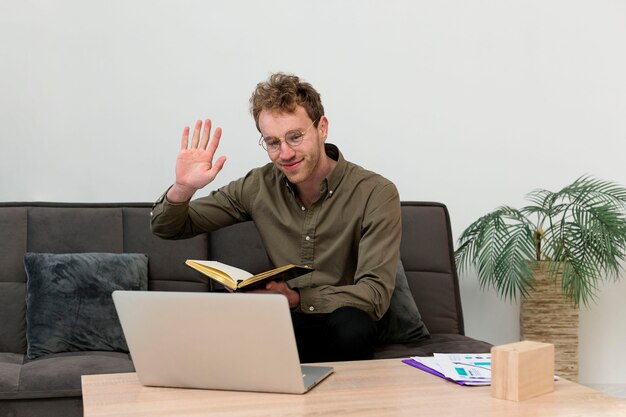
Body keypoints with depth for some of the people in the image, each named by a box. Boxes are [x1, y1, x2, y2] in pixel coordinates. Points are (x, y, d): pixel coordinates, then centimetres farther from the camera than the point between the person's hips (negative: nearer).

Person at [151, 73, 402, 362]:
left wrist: (296, 298, -34)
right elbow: (168, 229, 8)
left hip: (341, 328, -2)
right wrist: (183, 188, -15)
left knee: (352, 324, -36)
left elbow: (374, 295, -20)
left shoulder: (376, 194, -12)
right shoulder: (260, 186, 0)